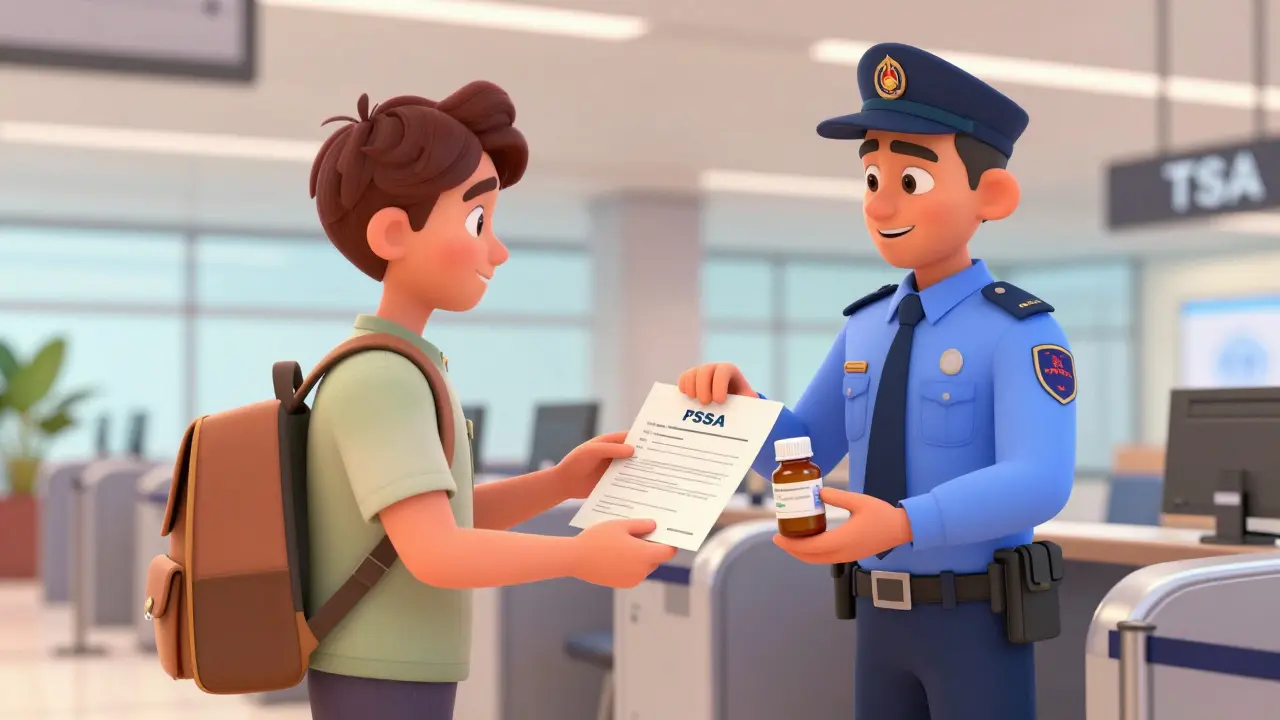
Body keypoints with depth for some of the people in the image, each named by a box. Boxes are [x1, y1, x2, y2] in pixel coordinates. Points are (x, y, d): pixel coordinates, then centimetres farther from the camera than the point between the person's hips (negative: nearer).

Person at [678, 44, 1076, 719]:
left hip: (977, 621, -6)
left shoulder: (1020, 332, -15)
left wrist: (902, 525, -42)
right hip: (884, 621, 7)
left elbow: (1037, 483, -27)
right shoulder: (866, 329, 7)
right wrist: (736, 401, -11)